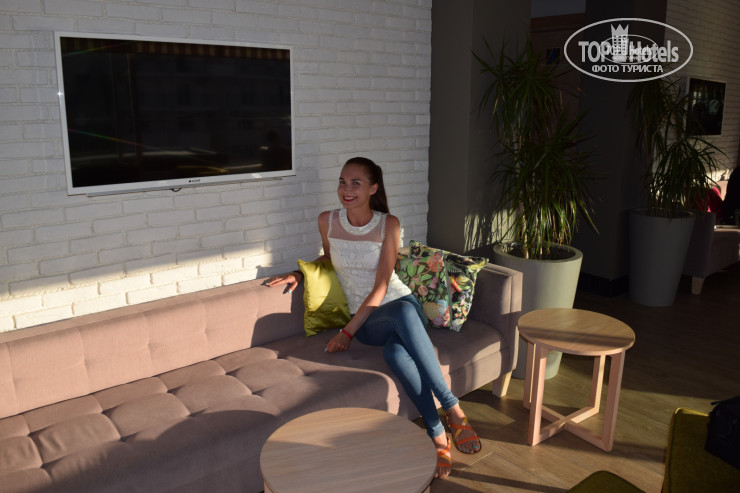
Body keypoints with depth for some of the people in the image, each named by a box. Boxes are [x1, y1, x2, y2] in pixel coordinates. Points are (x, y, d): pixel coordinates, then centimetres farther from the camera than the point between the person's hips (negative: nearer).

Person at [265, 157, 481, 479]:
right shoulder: (327, 221, 1)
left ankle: (438, 439, -26)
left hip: (401, 306, -1)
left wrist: (348, 332, -16)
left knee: (396, 351, -39)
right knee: (404, 316, -37)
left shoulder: (388, 224, -7)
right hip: (365, 319, 1)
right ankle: (441, 431, -33)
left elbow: (380, 288, -11)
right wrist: (300, 273, 8)